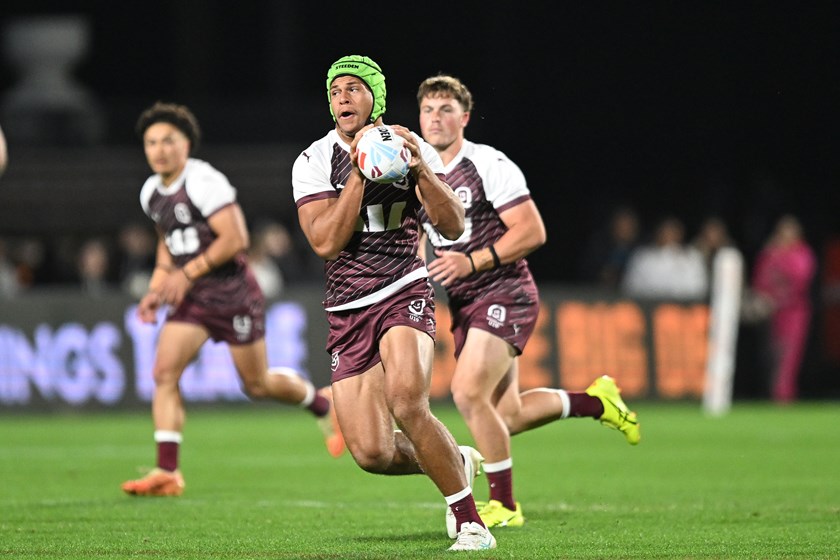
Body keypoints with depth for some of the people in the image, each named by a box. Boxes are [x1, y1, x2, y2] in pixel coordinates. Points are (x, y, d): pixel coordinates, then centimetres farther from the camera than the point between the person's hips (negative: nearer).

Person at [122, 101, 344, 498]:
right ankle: (168, 473, -14)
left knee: (258, 385, 6)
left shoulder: (203, 182, -18)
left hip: (232, 291, -7)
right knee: (164, 372, -13)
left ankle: (322, 405, 36)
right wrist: (156, 290, 10)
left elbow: (235, 238, -23)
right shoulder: (151, 193, 7)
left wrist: (187, 273, -22)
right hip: (191, 298, 7)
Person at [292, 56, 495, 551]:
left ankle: (470, 523, -16)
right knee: (372, 453, -8)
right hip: (348, 311, 2)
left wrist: (421, 170, -23)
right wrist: (358, 173, -20)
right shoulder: (314, 162, -1)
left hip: (405, 294, -2)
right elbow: (326, 242, -13)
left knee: (408, 402, -30)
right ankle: (458, 462, 24)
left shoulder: (414, 149, 1)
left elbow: (453, 227, -8)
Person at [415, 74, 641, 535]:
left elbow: (532, 231, -16)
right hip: (463, 305, 8)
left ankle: (504, 504, -9)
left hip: (504, 294, -8)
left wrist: (471, 262, -22)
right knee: (505, 417, 7)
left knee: (468, 392, -23)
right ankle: (595, 400, 31)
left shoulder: (488, 165, -12)